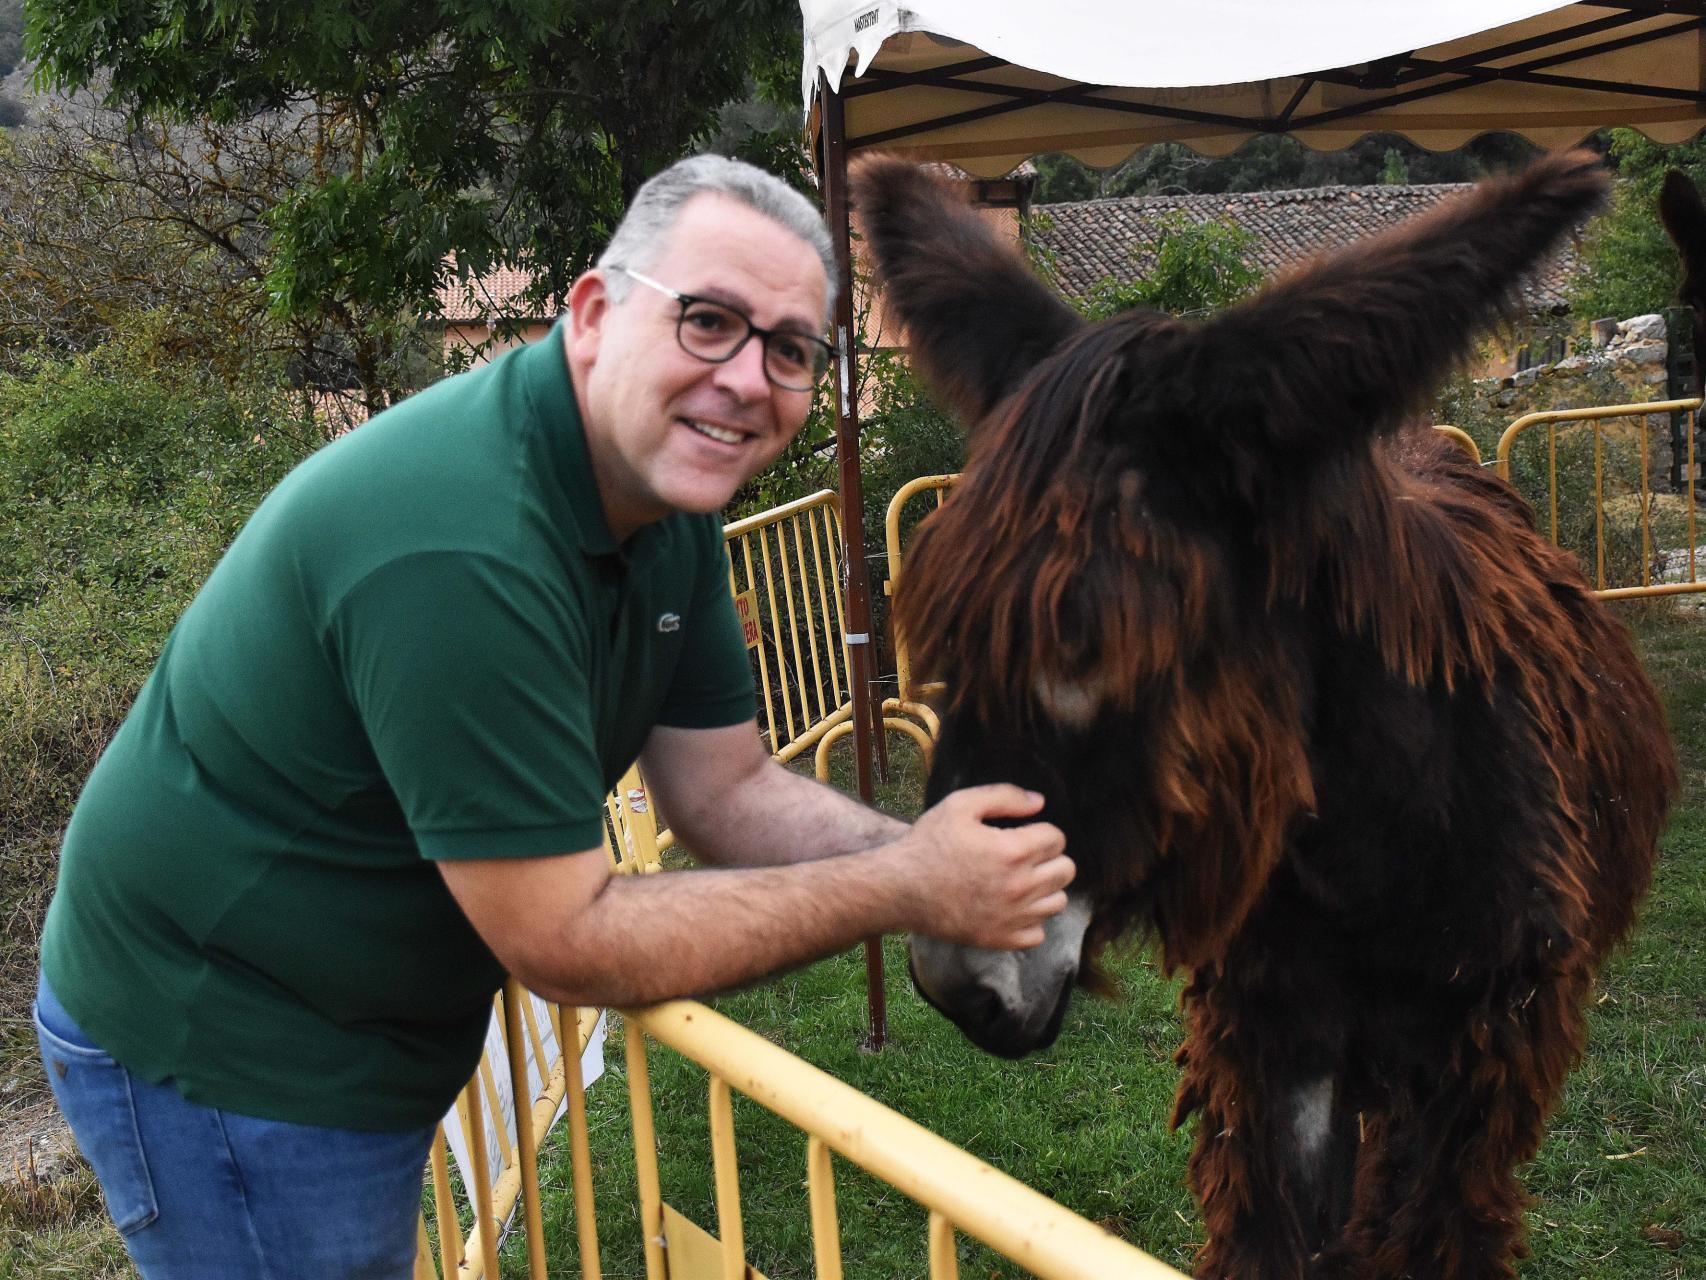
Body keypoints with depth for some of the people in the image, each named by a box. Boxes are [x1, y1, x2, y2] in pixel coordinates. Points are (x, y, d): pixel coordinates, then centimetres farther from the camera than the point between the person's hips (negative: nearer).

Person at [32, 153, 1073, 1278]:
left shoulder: (668, 491, -4)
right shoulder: (462, 549, -33)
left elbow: (727, 790, 0)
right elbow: (569, 945, -29)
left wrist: (944, 857, -17)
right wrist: (905, 890, -25)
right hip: (218, 1054, -9)